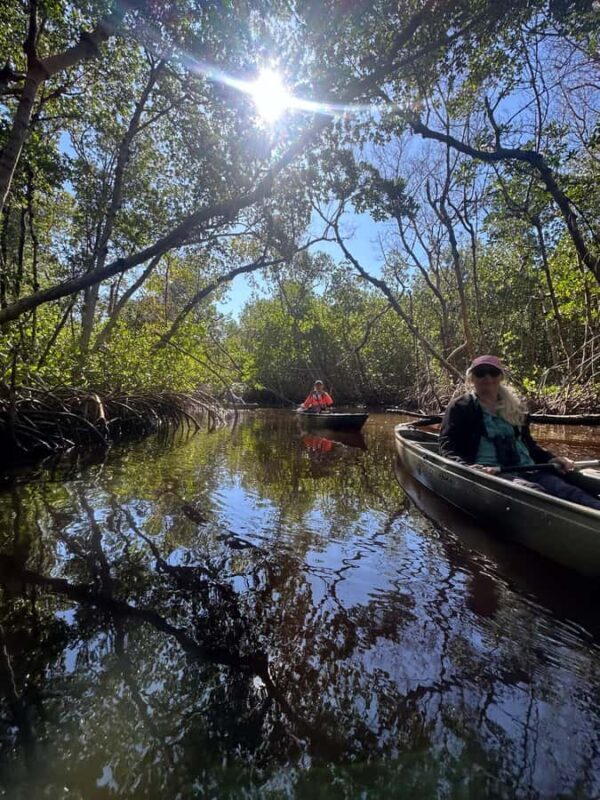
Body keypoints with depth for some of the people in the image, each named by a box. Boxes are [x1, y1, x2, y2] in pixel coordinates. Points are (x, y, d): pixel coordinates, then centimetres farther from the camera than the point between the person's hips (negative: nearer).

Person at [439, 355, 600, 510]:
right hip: (489, 471, -5)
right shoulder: (460, 407, 6)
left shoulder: (514, 406, 24)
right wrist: (467, 467, -21)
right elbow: (448, 448, -2)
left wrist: (551, 458, 12)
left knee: (568, 492, -26)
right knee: (533, 492, -36)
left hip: (527, 469, 6)